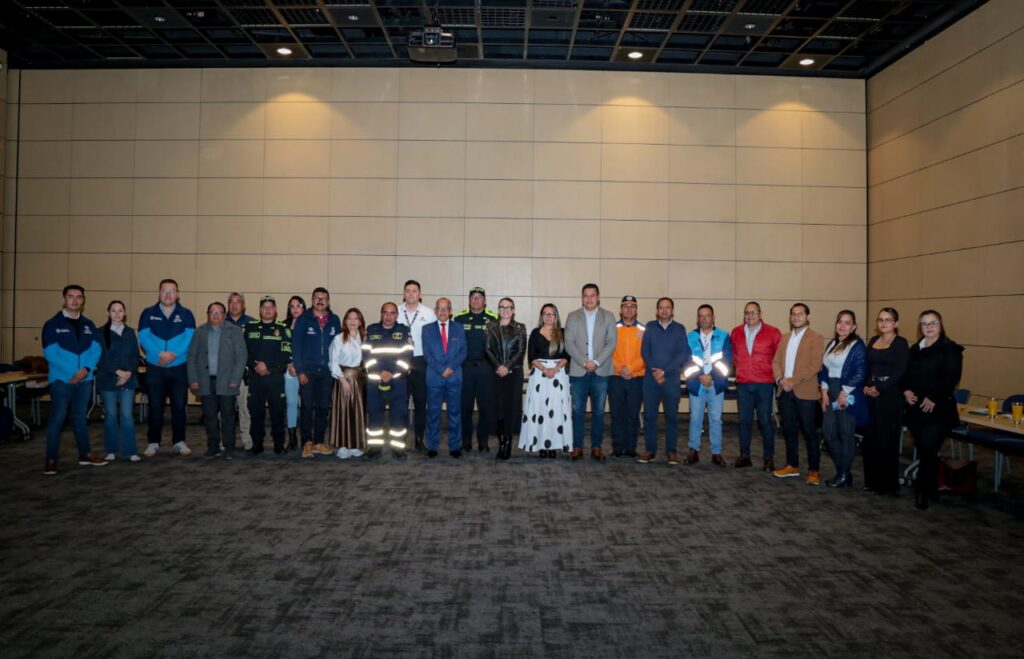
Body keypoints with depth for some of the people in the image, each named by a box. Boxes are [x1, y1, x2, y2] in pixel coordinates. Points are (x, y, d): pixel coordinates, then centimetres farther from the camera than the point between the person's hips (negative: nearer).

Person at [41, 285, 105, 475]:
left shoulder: (88, 325, 11)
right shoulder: (52, 324, -3)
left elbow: (96, 350, 4)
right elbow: (50, 353, -11)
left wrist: (86, 369, -13)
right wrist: (71, 373, -16)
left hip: (85, 379, 4)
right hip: (61, 379, -4)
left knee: (80, 417, 14)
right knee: (57, 418, -3)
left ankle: (85, 455, 21)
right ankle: (51, 460, 3)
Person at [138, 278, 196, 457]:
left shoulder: (186, 314, 5)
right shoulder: (148, 313, 5)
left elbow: (189, 338, -6)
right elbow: (144, 337, -6)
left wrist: (173, 355, -19)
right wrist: (160, 353, -20)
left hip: (179, 368, 0)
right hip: (154, 368, 0)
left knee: (179, 406, 4)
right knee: (155, 407, 5)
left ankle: (179, 442, 14)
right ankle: (153, 442, 14)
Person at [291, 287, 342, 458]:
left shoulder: (335, 320, 7)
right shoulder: (303, 319, -1)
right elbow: (296, 345, -3)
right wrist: (299, 371, -9)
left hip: (327, 371, 3)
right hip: (308, 370, -3)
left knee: (323, 408, 7)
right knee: (307, 407, -1)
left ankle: (318, 442, 16)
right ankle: (306, 443, 6)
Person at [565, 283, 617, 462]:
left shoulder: (608, 317, 7)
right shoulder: (573, 317, 8)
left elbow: (611, 343, 0)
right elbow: (569, 343, 0)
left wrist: (596, 362, -12)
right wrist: (584, 362, -11)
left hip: (600, 372, 0)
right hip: (578, 371, 0)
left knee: (598, 411, 5)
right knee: (578, 411, 2)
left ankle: (596, 447, 14)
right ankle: (577, 447, 11)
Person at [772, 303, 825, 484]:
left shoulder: (816, 338, -4)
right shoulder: (785, 338, 16)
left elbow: (815, 365, -14)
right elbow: (776, 361, 10)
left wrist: (793, 381, -19)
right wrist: (780, 379, -9)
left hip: (805, 392, -6)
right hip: (785, 391, 6)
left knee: (809, 431, 0)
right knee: (789, 430, 11)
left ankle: (813, 470, 8)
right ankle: (792, 466, 22)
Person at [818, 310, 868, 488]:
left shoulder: (857, 346, -7)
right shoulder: (832, 344, 14)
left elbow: (859, 373, -14)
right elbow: (824, 369, 14)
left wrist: (844, 394, -16)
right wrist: (824, 391, 2)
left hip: (847, 395, -7)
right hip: (831, 394, 7)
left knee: (846, 434, 1)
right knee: (828, 432, 5)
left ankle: (844, 475, 13)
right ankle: (842, 470, 20)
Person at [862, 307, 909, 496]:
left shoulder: (900, 343, -5)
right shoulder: (874, 340, 13)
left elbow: (900, 372, -12)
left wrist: (879, 388, -14)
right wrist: (866, 386, -2)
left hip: (891, 396, -5)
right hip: (871, 395, 6)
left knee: (887, 440, 0)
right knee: (870, 438, 6)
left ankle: (889, 484, 11)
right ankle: (872, 481, 19)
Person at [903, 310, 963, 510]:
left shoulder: (950, 349, -4)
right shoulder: (915, 349, 15)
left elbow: (952, 377, -13)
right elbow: (906, 374, 16)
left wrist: (934, 399, -18)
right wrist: (906, 390, -4)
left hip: (938, 409, -6)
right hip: (916, 408, 6)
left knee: (928, 449, -9)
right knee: (923, 450, 9)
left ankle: (922, 490, 1)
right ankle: (930, 489, 21)